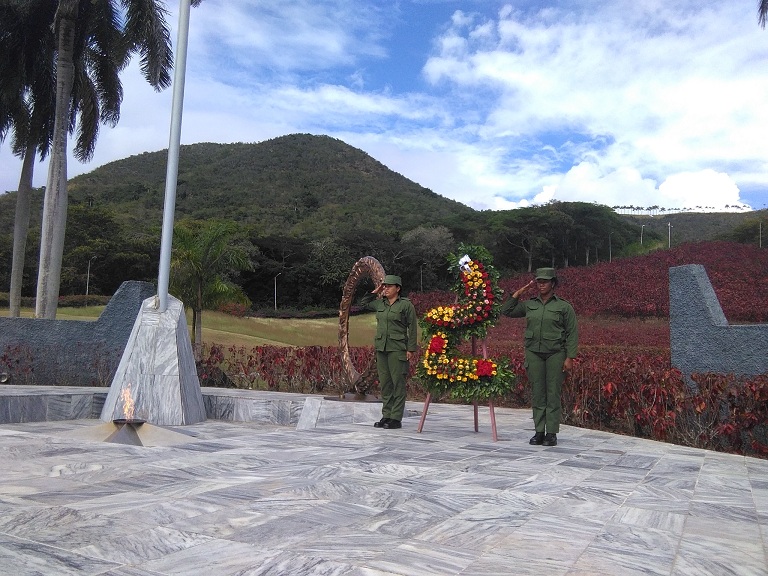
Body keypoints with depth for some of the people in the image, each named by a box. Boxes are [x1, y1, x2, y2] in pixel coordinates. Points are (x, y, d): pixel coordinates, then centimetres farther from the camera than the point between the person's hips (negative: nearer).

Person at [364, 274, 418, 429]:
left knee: (398, 383, -4)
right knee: (384, 383, 9)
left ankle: (396, 418, 0)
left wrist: (411, 349, -10)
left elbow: (412, 328, -4)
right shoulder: (380, 303, 12)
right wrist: (375, 292, 17)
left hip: (397, 349, -6)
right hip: (381, 347, 6)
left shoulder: (406, 305, -3)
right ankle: (386, 416, 16)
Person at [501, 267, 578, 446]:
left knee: (553, 394, -1)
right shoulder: (529, 305, 11)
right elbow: (506, 311, 14)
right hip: (534, 353, 3)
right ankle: (539, 432, 12)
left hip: (555, 354, -3)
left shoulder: (564, 306, 1)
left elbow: (572, 333, -1)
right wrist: (520, 292, 8)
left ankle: (551, 433, 5)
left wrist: (570, 358, -8)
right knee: (537, 394, 5)